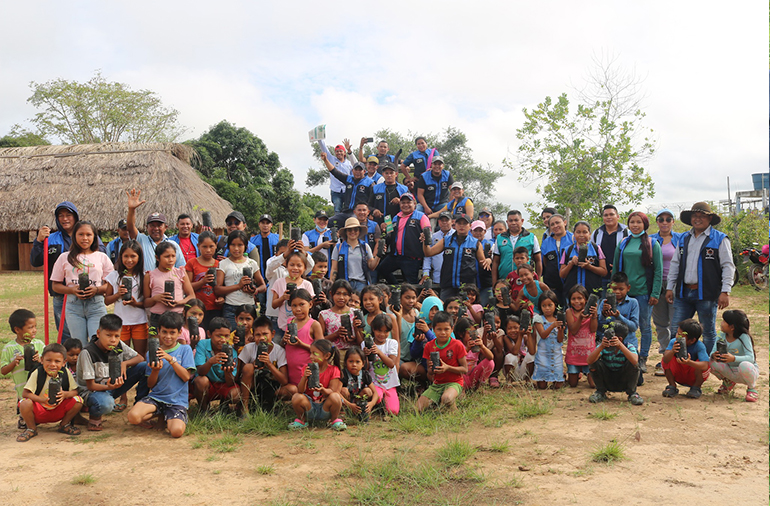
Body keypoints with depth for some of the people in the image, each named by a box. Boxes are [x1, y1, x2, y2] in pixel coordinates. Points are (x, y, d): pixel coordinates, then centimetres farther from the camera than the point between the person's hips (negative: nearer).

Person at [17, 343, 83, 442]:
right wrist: (43, 400, -34)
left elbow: (75, 391, -6)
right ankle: (31, 429, 0)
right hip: (39, 410, -2)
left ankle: (64, 425, 8)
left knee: (78, 400, -20)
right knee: (25, 404, -32)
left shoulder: (65, 373, -10)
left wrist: (66, 394, -29)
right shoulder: (37, 373, -16)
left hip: (59, 410, 2)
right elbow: (25, 393, -20)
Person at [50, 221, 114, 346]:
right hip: (74, 304, 1)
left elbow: (111, 285, 7)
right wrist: (72, 290, -8)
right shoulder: (65, 258, 10)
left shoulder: (102, 257, 9)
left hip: (96, 304, -1)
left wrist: (97, 290, -13)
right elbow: (55, 285, 10)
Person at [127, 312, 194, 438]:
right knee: (133, 417, -28)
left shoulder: (185, 349, 2)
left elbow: (186, 377, -7)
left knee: (177, 431, -28)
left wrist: (171, 359, -16)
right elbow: (150, 385, 7)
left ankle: (169, 419, 8)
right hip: (156, 397, 2)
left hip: (177, 400, -2)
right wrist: (155, 370, -14)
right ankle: (160, 414, 4)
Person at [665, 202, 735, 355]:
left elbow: (728, 266, -4)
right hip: (684, 292, 4)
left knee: (708, 333, 6)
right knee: (676, 331, 4)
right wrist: (670, 287, 12)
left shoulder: (720, 239, -1)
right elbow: (675, 264, 18)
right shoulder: (684, 238, 14)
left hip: (707, 294, -4)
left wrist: (725, 292, -12)